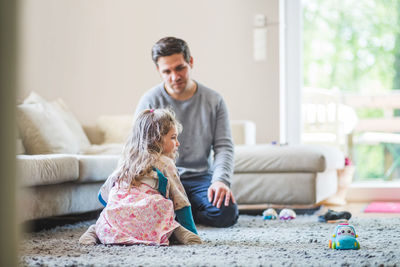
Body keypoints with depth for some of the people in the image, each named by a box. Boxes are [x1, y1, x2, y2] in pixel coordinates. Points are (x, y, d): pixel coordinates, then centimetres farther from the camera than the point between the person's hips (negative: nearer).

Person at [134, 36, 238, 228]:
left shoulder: (214, 101, 3)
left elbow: (224, 146, 1)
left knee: (226, 213, -26)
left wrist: (220, 180, -18)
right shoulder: (150, 101, -1)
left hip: (201, 177, 2)